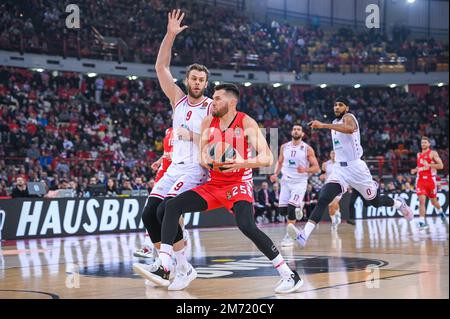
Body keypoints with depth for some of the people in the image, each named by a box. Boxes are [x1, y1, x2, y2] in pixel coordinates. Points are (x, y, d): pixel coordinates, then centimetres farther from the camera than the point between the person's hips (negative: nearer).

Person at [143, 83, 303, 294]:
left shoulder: (246, 123, -12)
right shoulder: (208, 122, 3)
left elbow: (267, 158, -19)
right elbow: (202, 156, 6)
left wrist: (243, 163, -37)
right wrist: (205, 160, -19)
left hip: (238, 184, -6)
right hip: (214, 184, 6)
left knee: (247, 226, -29)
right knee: (173, 206, -10)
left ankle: (289, 275, -18)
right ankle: (164, 268, -11)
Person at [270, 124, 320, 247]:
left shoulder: (307, 149, -6)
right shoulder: (284, 147, 5)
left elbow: (316, 168, -5)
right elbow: (280, 162, 19)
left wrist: (305, 170, -24)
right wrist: (275, 174, 2)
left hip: (300, 182, -4)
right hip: (286, 181, 4)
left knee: (291, 208, -18)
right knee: (282, 210, 0)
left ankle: (289, 236, -8)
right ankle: (298, 206, 33)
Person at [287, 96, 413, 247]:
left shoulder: (348, 117, -12)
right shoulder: (335, 123, 14)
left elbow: (350, 129, -39)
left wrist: (323, 125, -46)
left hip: (355, 167, -6)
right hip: (339, 168, 6)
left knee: (375, 201, 12)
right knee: (322, 200, -17)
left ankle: (399, 203, 45)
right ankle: (304, 235, -32)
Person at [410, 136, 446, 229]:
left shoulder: (433, 153, -5)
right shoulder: (419, 154, 13)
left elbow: (441, 166, -13)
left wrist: (429, 165, -23)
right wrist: (415, 170, 8)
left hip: (430, 180, -3)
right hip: (420, 180, 3)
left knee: (433, 201, 13)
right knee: (421, 201, -12)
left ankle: (440, 211, 45)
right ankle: (422, 222, -15)